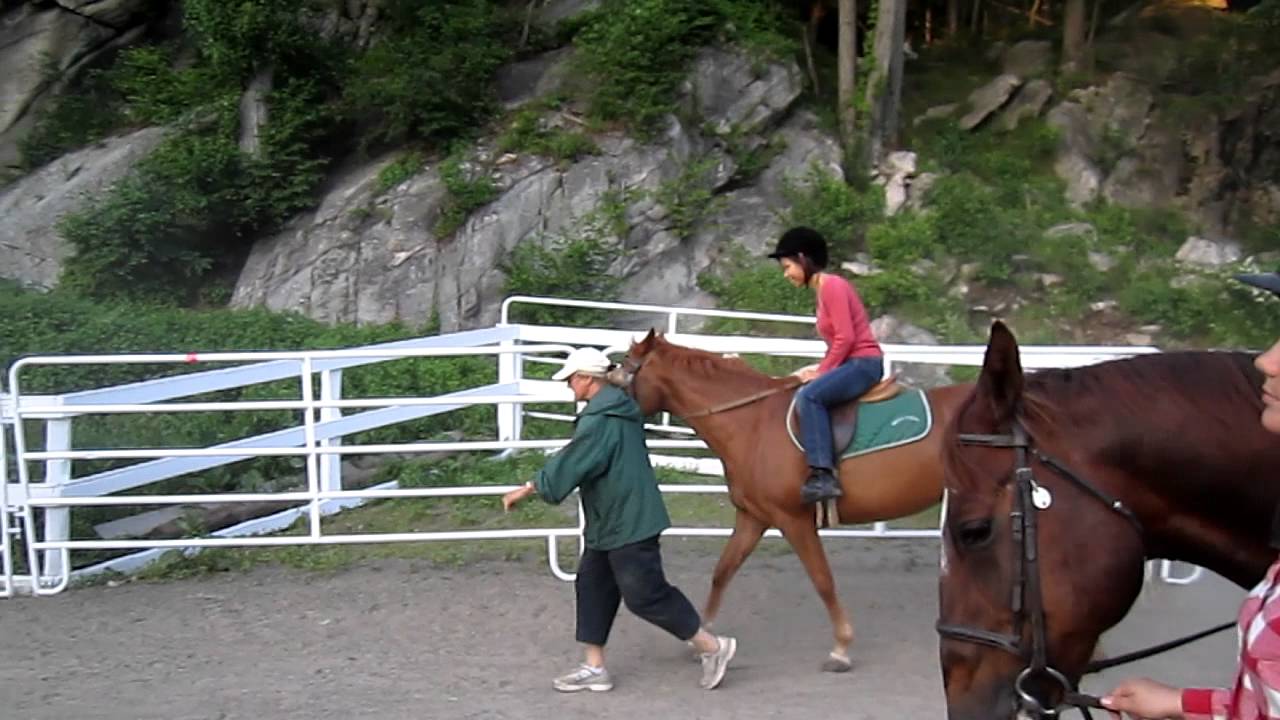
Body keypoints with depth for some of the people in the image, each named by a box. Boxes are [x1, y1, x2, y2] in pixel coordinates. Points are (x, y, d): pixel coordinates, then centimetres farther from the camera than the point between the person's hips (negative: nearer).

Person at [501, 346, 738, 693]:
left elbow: (568, 466, -18)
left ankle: (713, 647, 7)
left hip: (628, 524, -11)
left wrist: (528, 489, -8)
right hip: (609, 522, 11)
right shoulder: (620, 410, 11)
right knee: (592, 586, 13)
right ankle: (594, 668, 18)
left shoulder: (599, 421, -22)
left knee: (645, 594, -4)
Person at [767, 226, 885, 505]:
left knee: (809, 396, -29)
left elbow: (845, 338, -19)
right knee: (800, 395, 13)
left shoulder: (832, 286, -12)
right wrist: (818, 370, 7)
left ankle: (822, 475, -35)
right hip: (851, 363, 11)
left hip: (863, 363, -11)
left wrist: (821, 372, -13)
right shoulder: (823, 291, 17)